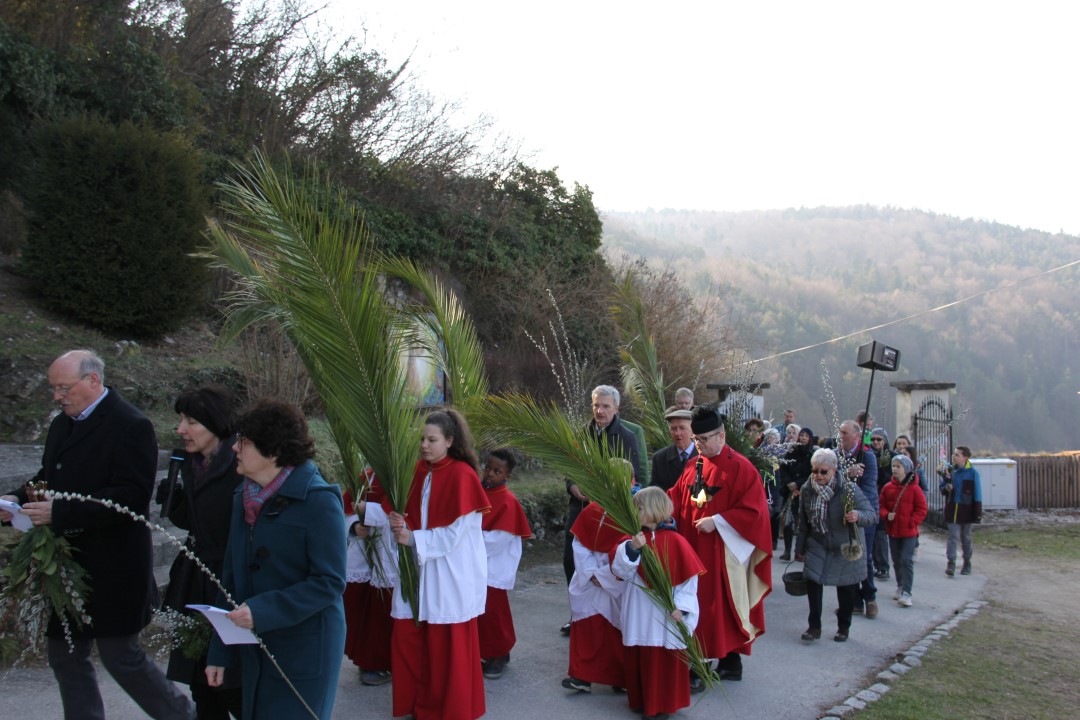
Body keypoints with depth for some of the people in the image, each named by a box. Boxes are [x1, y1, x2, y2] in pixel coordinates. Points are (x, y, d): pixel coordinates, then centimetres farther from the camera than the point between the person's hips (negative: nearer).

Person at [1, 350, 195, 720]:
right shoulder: (62, 424, 11)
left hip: (112, 570, -8)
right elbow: (48, 478, 21)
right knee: (65, 655, 15)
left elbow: (132, 497, -24)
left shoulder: (131, 426, -17)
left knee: (120, 656, 2)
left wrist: (60, 513, -28)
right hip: (66, 565, 8)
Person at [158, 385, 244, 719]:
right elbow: (190, 521, 11)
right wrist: (170, 491, -4)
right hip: (194, 586, 8)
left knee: (231, 691, 1)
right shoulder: (191, 463, 7)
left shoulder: (240, 466, -19)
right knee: (200, 683, 16)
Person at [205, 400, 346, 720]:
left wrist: (262, 610, -25)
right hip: (254, 651, 7)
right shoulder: (244, 497, 5)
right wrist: (219, 652, 8)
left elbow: (329, 582, -18)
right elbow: (232, 577, 9)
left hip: (304, 651, -6)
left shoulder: (319, 501, -17)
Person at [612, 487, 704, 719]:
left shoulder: (674, 541, -10)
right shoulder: (635, 538, 2)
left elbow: (689, 576, -9)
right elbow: (620, 571, -5)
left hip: (664, 615, -4)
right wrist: (631, 549, -22)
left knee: (664, 662, 5)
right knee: (638, 659, 13)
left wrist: (680, 605, -14)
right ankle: (640, 700, 29)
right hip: (638, 615, 5)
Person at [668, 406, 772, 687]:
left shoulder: (740, 468, -9)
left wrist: (716, 522, -18)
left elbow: (753, 511, -13)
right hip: (694, 550, 7)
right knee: (697, 608, 8)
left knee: (721, 608, -3)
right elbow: (676, 497, 9)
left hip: (722, 553, -6)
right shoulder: (693, 466, 11)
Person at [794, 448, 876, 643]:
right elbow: (803, 523, 6)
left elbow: (872, 515, -19)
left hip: (846, 548, -2)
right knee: (812, 582, -9)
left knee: (846, 587, 8)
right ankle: (814, 626, 6)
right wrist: (800, 548, 12)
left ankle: (843, 627, 28)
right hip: (817, 546, 2)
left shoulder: (848, 488, -20)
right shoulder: (807, 489, -7)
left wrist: (858, 516, -42)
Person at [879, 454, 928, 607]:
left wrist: (911, 522, -13)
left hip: (909, 532, -4)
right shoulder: (887, 488, 1)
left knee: (907, 560, -8)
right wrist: (886, 515, -12)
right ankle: (900, 587, 29)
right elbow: (882, 506, 8)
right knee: (896, 561, 14)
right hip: (892, 530, 4)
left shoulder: (914, 488, -8)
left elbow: (922, 509, -4)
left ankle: (906, 593, -7)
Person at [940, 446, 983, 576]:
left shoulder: (972, 473, -8)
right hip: (952, 510, 2)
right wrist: (946, 488, -13)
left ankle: (967, 563, 26)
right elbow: (941, 487, 11)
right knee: (953, 536, -4)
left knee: (966, 538, 12)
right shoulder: (949, 470, 1)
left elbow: (977, 494, -5)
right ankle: (950, 563, -8)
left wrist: (978, 512, -8)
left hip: (966, 510, -2)